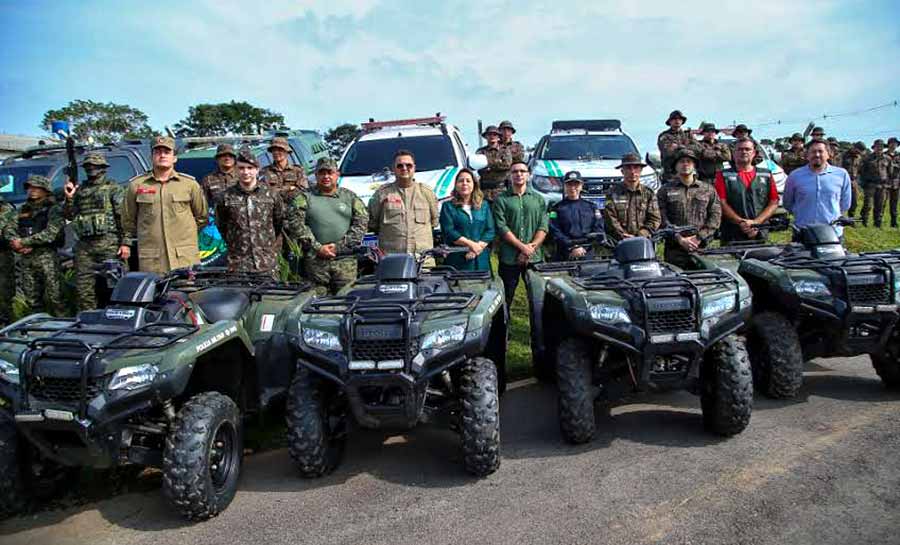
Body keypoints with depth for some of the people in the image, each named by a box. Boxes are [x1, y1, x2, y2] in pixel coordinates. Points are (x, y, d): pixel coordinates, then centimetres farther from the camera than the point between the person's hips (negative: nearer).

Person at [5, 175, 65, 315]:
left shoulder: (53, 209, -1)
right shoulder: (24, 210, 18)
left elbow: (49, 234, -13)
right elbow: (9, 229, 11)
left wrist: (23, 242, -11)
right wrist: (15, 242, -10)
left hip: (46, 256, -6)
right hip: (26, 257, 6)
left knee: (54, 296, -10)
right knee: (31, 298, 8)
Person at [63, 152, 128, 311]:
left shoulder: (114, 188, 3)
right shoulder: (80, 190, 20)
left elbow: (124, 217, -5)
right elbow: (69, 216, 21)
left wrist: (125, 243, -13)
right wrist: (69, 198, 5)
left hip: (109, 244, -5)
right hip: (84, 246, 6)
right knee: (83, 289, 5)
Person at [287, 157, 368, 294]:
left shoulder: (350, 197, 14)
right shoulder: (305, 198, 11)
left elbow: (361, 223, 4)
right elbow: (295, 224, 0)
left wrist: (339, 246, -5)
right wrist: (317, 247, -9)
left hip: (346, 259, 0)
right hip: (315, 260, 0)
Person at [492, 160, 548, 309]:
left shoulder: (538, 199, 13)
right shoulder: (501, 199, 3)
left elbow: (544, 226, 4)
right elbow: (501, 227, -7)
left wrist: (532, 246, -11)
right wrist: (522, 247, -15)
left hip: (535, 258, 3)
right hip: (509, 258, -2)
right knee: (506, 298, 3)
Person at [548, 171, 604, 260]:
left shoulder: (592, 207, 14)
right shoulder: (557, 208, 7)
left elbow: (598, 230, 5)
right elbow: (555, 232, -3)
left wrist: (583, 247, -8)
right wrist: (572, 247, -14)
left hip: (587, 255, 2)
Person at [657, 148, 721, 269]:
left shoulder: (708, 190, 15)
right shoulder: (665, 190, 10)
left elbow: (715, 216, 7)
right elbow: (662, 219, 0)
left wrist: (699, 237, -6)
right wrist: (679, 238, -11)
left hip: (702, 247, 1)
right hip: (674, 249, -1)